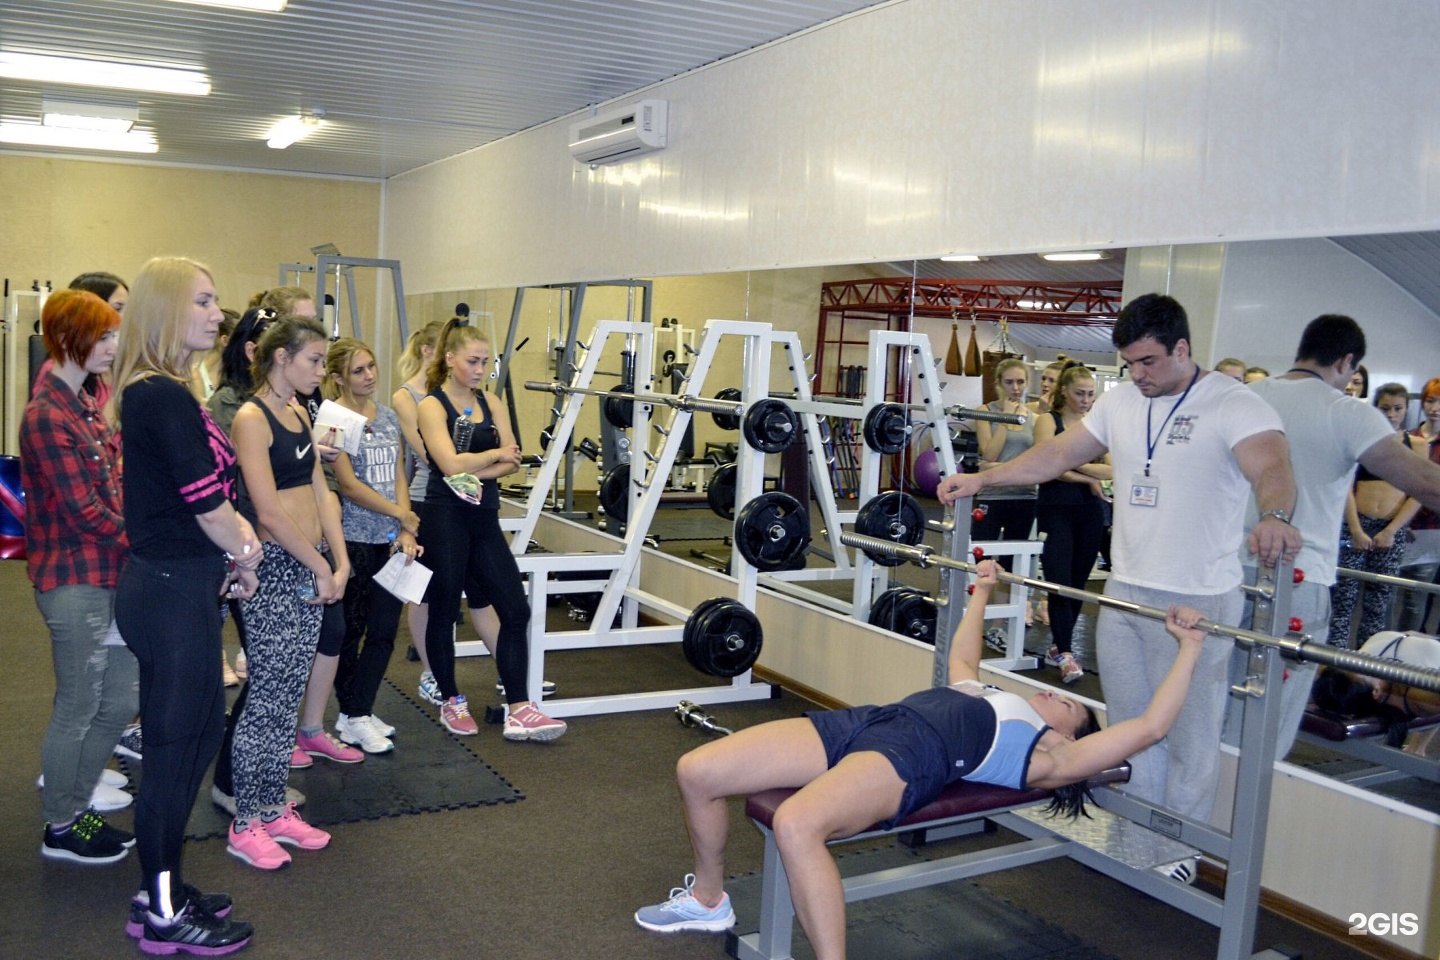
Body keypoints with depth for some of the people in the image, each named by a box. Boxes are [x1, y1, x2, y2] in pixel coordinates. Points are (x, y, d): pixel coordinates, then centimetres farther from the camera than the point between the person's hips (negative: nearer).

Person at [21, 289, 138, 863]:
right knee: (79, 707, 5)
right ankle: (61, 830, 22)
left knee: (122, 700, 15)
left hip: (109, 574, 8)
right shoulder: (47, 416, -16)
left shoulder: (83, 404, 11)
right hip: (75, 580, -8)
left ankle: (72, 799, 32)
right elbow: (85, 511, -18)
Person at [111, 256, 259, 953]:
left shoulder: (151, 393, 13)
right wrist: (245, 553, -2)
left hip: (174, 586, 10)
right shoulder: (164, 397, -19)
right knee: (175, 749, 2)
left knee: (198, 732, 18)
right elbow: (205, 499, -19)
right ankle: (163, 917, 17)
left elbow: (201, 493, 15)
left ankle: (162, 888, 32)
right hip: (172, 590, -10)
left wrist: (234, 543, 1)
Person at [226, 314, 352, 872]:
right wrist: (321, 568, -10)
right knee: (267, 698, -2)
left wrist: (340, 562, 3)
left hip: (309, 568, 8)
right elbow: (270, 513, -17)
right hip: (273, 568, -8)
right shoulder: (251, 418, -12)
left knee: (289, 695, 12)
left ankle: (274, 810, 22)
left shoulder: (298, 413, 14)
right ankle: (246, 825, 10)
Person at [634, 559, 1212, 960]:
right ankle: (708, 900, 21)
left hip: (915, 754, -8)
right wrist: (981, 593, 57)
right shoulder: (989, 699, 35)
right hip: (863, 721, 8)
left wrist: (1188, 648, 13)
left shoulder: (1053, 756, 15)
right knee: (695, 772, -2)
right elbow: (961, 660, 53)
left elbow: (1149, 726, 10)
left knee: (796, 824, -42)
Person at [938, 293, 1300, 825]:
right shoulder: (1120, 401, 9)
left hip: (1197, 600, -7)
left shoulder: (1234, 404, -12)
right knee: (1131, 729, 16)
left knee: (1187, 737, 3)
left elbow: (1272, 467, -29)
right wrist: (981, 479, 8)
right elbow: (1061, 453, 14)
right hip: (1124, 591, 7)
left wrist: (1275, 516, -51)